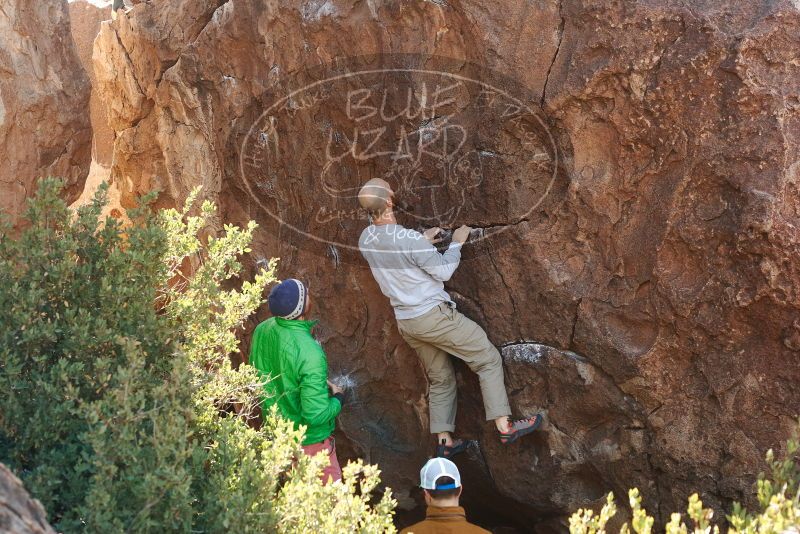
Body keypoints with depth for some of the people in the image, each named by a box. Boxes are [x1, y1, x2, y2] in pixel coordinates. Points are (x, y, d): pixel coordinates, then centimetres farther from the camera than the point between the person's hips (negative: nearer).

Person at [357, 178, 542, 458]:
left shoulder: (366, 239, -2)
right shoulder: (409, 239, -26)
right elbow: (443, 271, -14)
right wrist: (456, 243, 0)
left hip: (406, 322, 8)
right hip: (433, 316, -7)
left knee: (440, 379, 20)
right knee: (488, 359, 3)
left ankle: (444, 440, 22)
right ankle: (504, 425, 0)